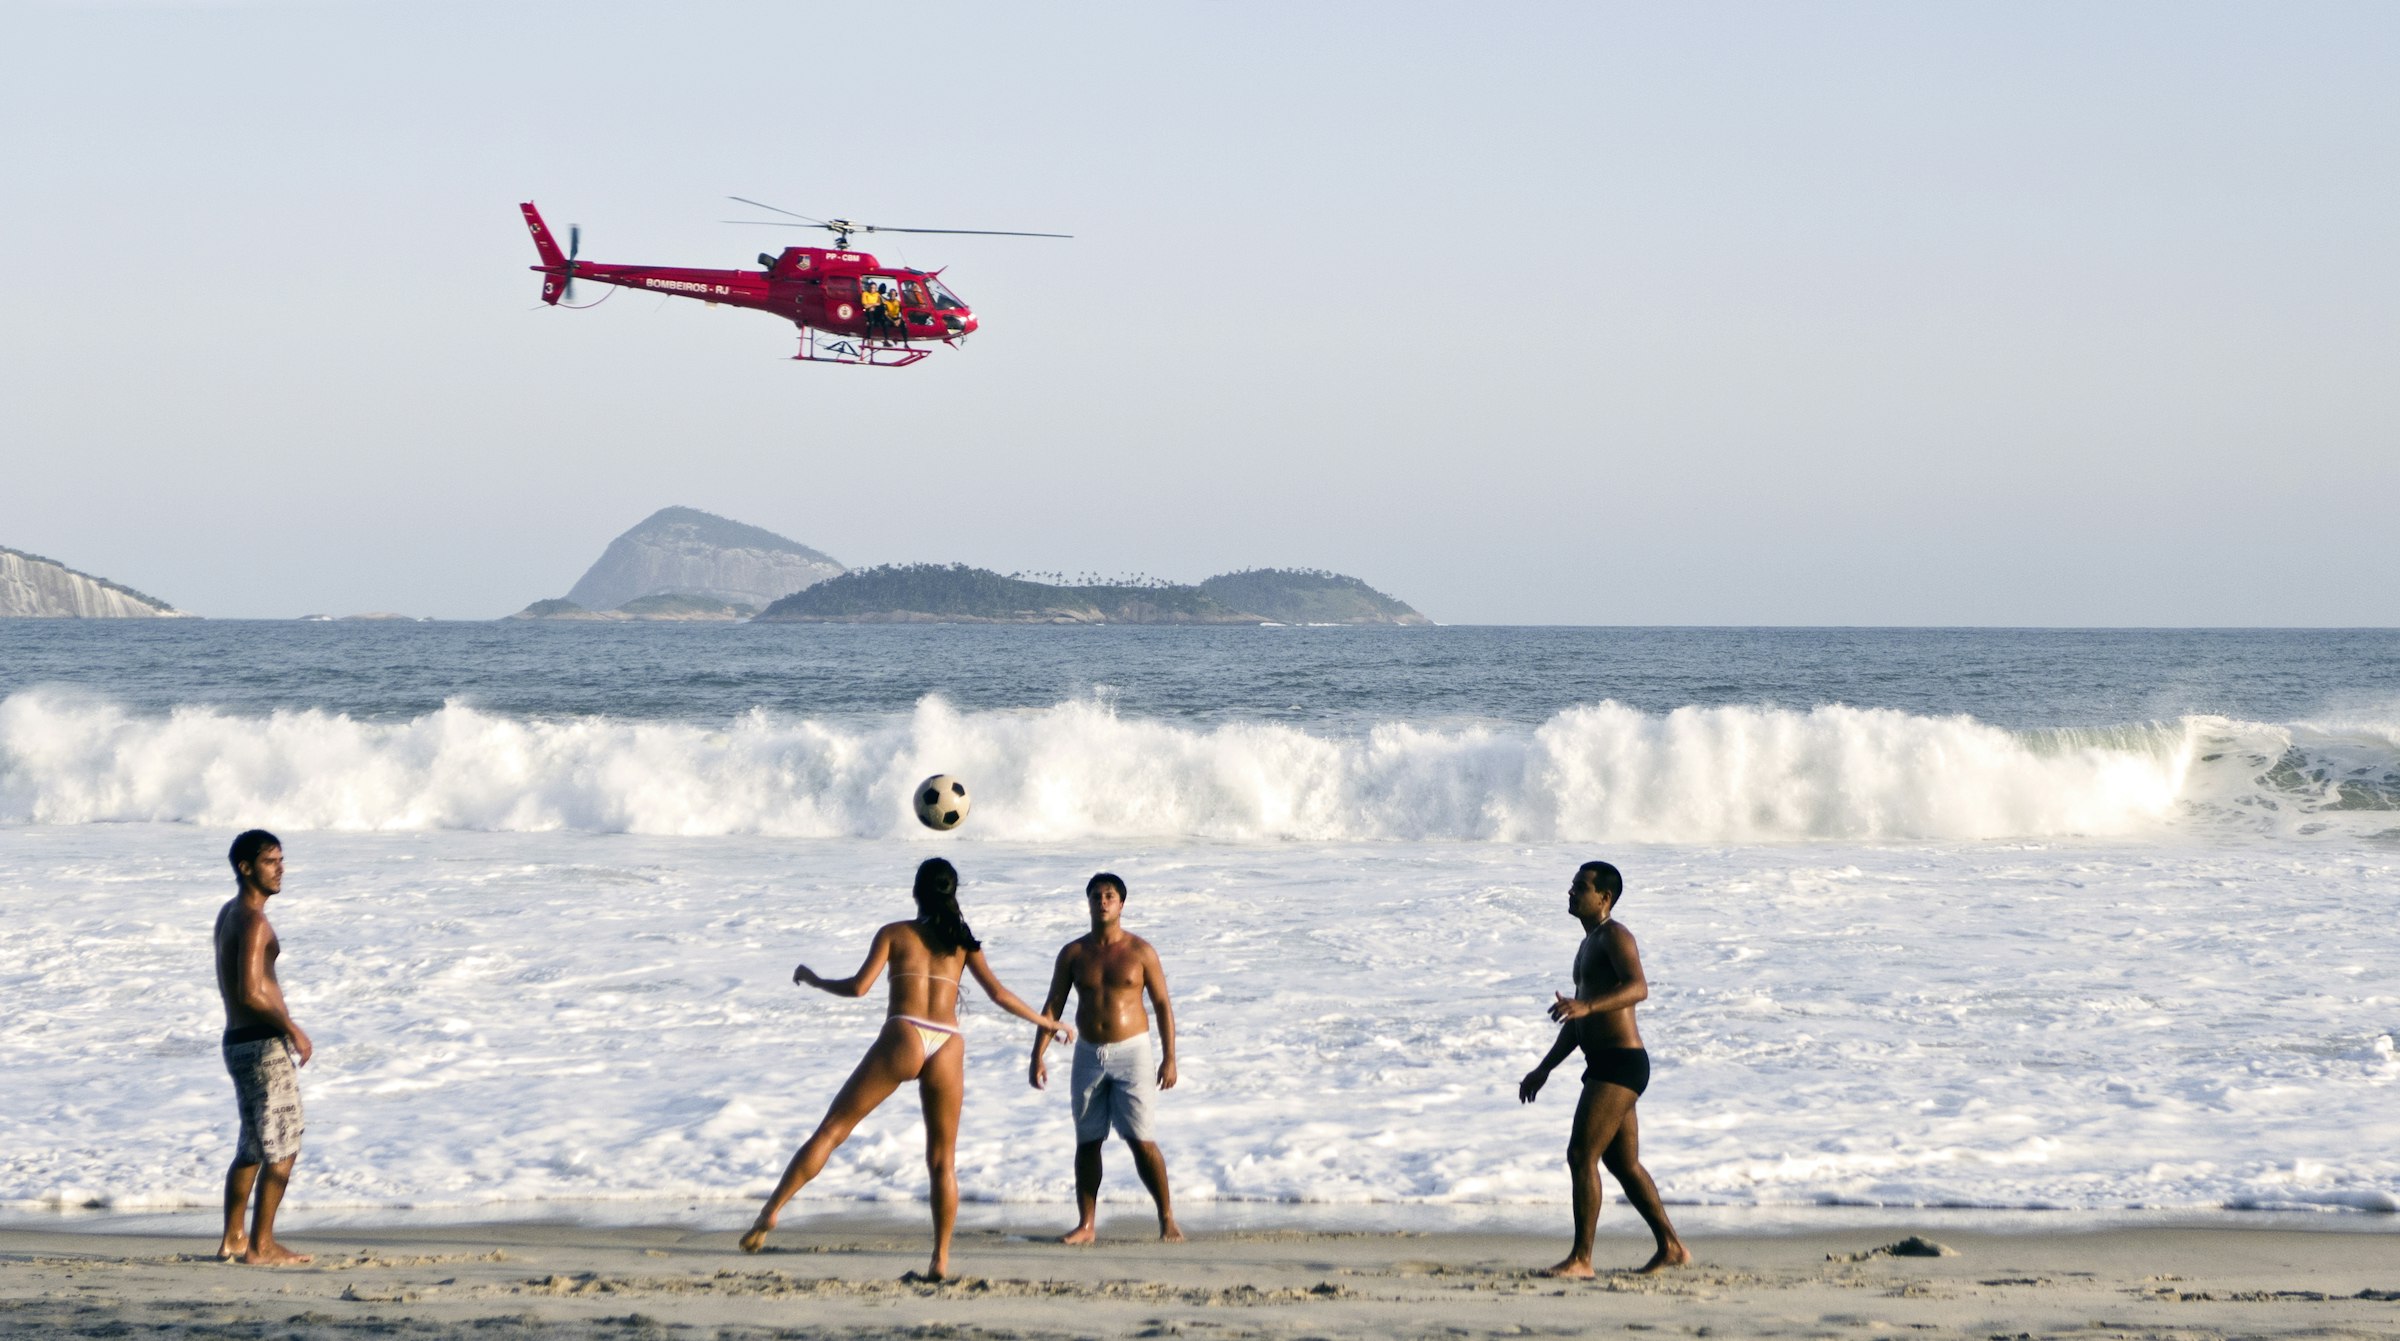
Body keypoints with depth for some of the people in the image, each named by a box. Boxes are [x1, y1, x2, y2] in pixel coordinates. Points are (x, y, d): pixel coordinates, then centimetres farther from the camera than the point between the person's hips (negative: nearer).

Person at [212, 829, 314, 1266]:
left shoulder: (229, 914, 14)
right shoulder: (253, 920, -16)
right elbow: (250, 992, -24)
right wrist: (293, 1029, -15)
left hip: (238, 1042, 10)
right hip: (263, 1045, -10)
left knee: (252, 1146, 20)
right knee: (282, 1148, -3)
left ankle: (232, 1239, 25)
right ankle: (260, 1246, -2)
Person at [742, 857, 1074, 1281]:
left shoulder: (895, 934, 11)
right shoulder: (962, 941, 17)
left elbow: (859, 986, 0)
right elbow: (999, 994, 13)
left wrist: (812, 980, 17)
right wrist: (1047, 1022, 27)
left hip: (902, 1038, -2)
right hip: (947, 1046, 2)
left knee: (832, 1129, 1)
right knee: (942, 1161, 11)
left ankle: (771, 1212, -8)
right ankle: (941, 1261, 5)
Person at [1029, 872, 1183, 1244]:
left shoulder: (1140, 952, -1)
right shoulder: (1073, 954, 5)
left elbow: (1162, 1005, 1)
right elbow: (1052, 1006, 7)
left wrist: (1169, 1059, -5)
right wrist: (1038, 1055, -1)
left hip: (1131, 1052, -3)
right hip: (1089, 1056, 3)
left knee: (1141, 1140, -9)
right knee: (1087, 1142, 5)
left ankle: (1167, 1218, 0)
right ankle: (1086, 1225, 10)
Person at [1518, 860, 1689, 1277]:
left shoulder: (1614, 935, -9)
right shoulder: (1590, 944, 22)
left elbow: (1638, 987, -28)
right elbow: (1578, 1020, 29)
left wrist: (1586, 1005, -42)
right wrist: (1544, 1069, 27)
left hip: (1621, 1062, -11)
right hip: (1605, 1065, 11)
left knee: (1582, 1155, -14)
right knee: (1624, 1163, 14)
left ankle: (1581, 1258, -14)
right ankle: (1670, 1247, 21)